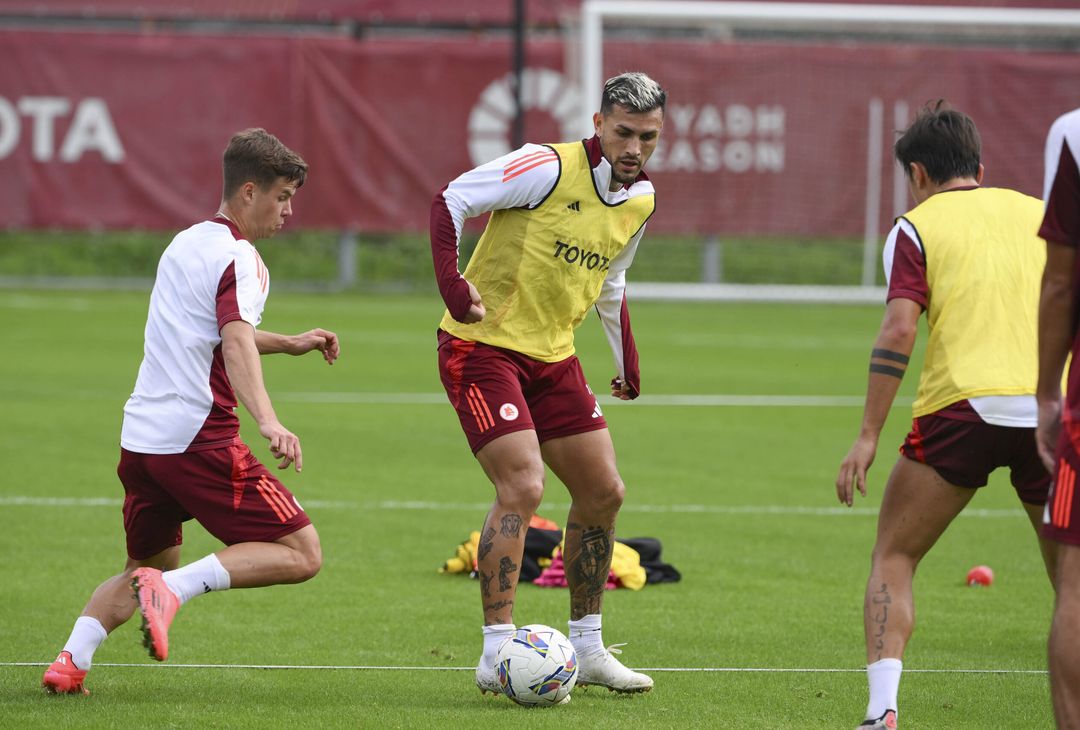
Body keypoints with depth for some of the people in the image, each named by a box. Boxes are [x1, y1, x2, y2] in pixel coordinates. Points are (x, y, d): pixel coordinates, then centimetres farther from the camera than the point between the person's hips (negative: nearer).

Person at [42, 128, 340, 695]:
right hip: (199, 437, -9)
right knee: (301, 554, -5)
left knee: (146, 569, 24)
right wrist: (268, 421, -41)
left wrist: (289, 344, 41)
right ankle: (174, 588, -21)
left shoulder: (187, 243, 19)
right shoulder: (239, 259, -8)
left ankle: (71, 660, 2)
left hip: (138, 437, 9)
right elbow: (236, 343, -27)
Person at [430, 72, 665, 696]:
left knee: (603, 493, 8)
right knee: (523, 487, -20)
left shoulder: (640, 201, 6)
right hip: (483, 345, -8)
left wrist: (628, 364, 24)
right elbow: (451, 201, -17)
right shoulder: (550, 168, -18)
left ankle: (587, 648, 21)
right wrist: (454, 284, -29)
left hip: (552, 356, 8)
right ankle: (497, 654, -16)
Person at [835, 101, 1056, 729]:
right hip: (1054, 410, 3)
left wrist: (869, 436, -5)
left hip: (964, 407, -3)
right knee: (1067, 574, 16)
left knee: (893, 559, 9)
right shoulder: (1041, 214, 18)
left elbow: (899, 331, -4)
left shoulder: (917, 227, 8)